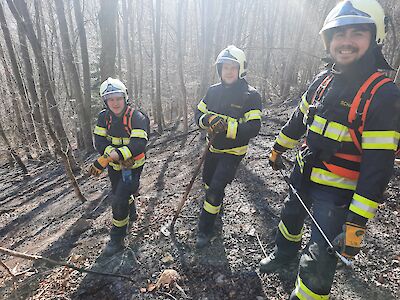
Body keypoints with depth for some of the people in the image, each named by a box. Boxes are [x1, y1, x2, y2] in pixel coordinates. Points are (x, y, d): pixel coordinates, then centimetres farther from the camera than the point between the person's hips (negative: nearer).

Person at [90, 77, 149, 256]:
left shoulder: (137, 118, -24)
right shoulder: (104, 117, -8)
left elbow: (138, 145, -37)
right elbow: (99, 142, -15)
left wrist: (107, 158, -46)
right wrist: (117, 156, -33)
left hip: (132, 166, -6)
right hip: (114, 166, 6)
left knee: (119, 201, -11)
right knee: (116, 196, 25)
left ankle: (117, 240, 12)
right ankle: (131, 210, 58)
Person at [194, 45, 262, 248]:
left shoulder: (250, 95, -16)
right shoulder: (213, 91, 0)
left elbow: (253, 128, -22)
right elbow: (199, 113, 4)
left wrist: (227, 127, -33)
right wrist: (207, 120, -19)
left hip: (233, 151, -6)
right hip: (213, 147, 6)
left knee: (216, 189, -8)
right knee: (208, 181, 22)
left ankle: (205, 230, 12)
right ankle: (217, 204, 54)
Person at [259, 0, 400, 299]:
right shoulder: (324, 80, -1)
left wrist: (357, 223, -24)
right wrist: (278, 149, 20)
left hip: (337, 190, -6)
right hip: (303, 174, 7)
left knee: (318, 261, -1)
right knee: (290, 216, 28)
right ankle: (285, 252, 59)